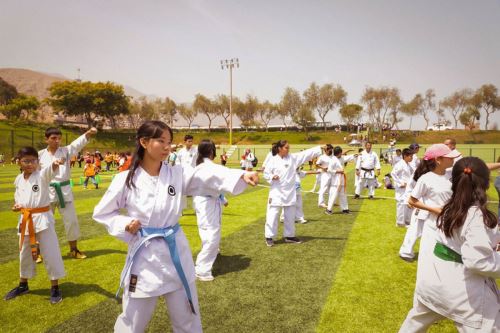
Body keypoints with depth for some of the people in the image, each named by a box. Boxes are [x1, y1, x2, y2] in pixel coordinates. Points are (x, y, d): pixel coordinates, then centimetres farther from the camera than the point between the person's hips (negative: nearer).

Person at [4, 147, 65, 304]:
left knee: (50, 253, -3)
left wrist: (55, 164, -58)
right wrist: (16, 206, -3)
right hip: (25, 219, 6)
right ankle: (23, 285, 40)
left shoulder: (42, 175, -12)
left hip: (42, 218, -6)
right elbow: (18, 197, 19)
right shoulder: (18, 179, 5)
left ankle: (55, 287, 12)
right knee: (25, 254, 20)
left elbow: (50, 170, -35)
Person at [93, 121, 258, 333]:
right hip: (144, 254, -1)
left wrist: (241, 176, -38)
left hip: (175, 251, 2)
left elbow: (210, 176, -23)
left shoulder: (179, 173, -6)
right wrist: (124, 225, -14)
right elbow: (101, 213, 3)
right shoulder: (126, 179, -9)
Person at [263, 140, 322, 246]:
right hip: (276, 192, -4)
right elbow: (266, 173, -2)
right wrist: (272, 177, -21)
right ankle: (269, 237, 8)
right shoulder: (273, 160, -7)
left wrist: (320, 148, -8)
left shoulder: (293, 157, 2)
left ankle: (289, 236, 28)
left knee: (290, 216, 13)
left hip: (290, 192, 4)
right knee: (273, 215, -4)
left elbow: (307, 153, -3)